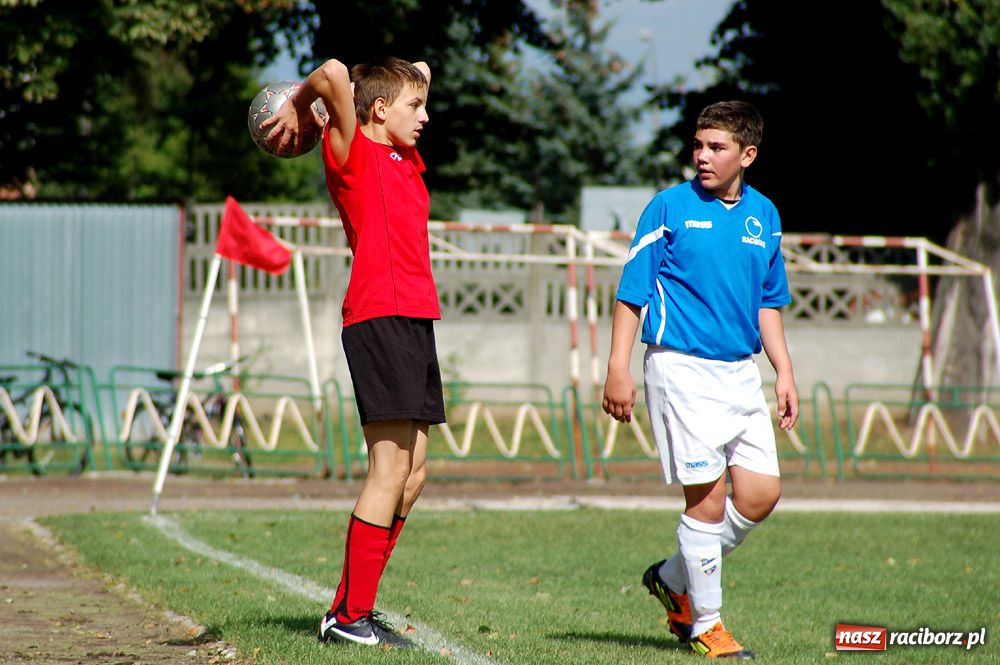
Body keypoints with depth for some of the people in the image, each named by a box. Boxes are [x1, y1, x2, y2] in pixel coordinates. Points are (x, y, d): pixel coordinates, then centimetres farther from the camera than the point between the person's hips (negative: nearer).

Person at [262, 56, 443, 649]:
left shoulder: (406, 160, 18)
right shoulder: (354, 155, -4)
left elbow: (420, 72, 32)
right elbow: (335, 74, -19)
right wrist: (300, 108, -2)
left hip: (415, 321, 9)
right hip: (379, 317, -9)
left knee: (412, 474, 8)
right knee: (391, 470, -11)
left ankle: (355, 605, 13)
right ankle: (351, 615, -8)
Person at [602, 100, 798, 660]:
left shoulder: (764, 216, 10)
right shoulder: (671, 207, -4)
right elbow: (632, 292, -4)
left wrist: (784, 372, 14)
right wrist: (619, 370, -11)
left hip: (740, 371, 6)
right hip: (681, 367, -6)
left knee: (761, 493, 2)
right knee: (707, 498, -7)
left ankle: (675, 579, 22)